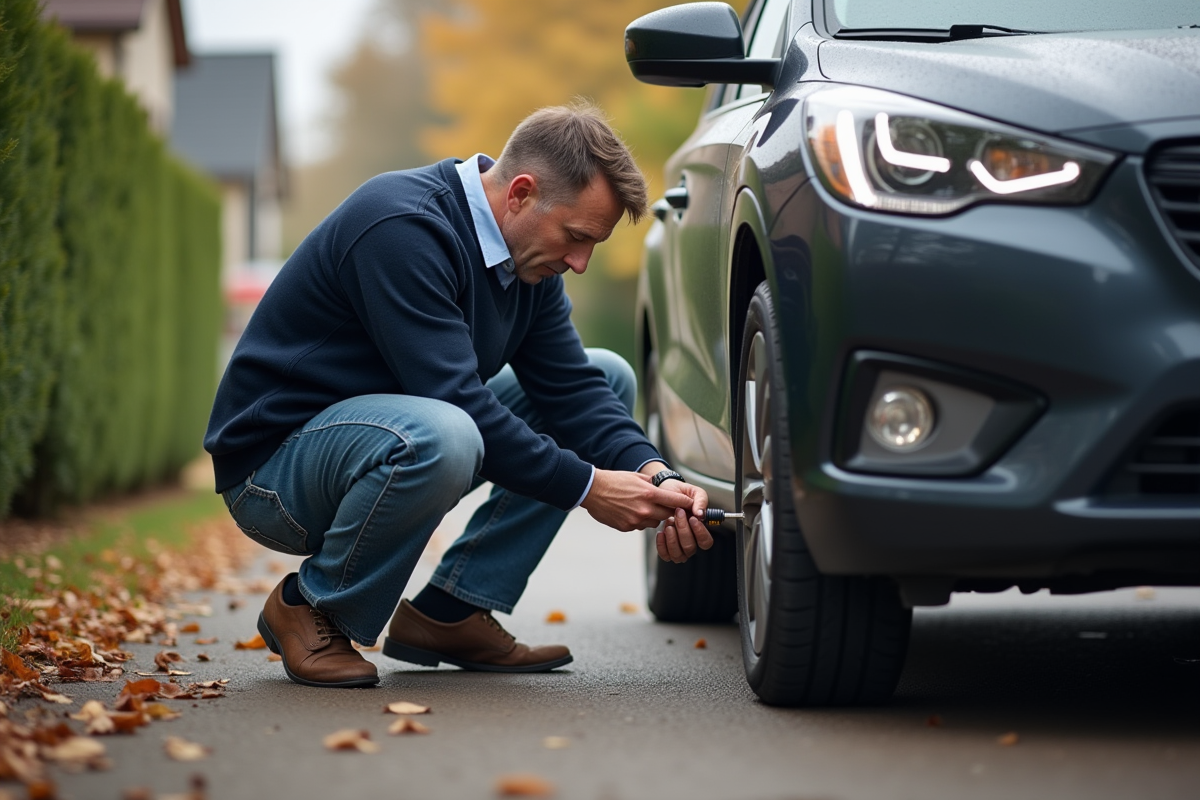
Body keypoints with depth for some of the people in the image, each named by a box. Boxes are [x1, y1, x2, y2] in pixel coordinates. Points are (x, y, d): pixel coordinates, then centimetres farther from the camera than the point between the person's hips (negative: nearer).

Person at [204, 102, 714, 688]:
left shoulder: (527, 251, 2)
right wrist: (587, 487, -27)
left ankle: (449, 612, 1)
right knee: (438, 437, -41)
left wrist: (655, 476, -17)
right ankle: (310, 607, -12)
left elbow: (570, 386, 0)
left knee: (610, 377, 4)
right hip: (274, 463, -9)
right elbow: (457, 402, -31)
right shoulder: (402, 227, -27)